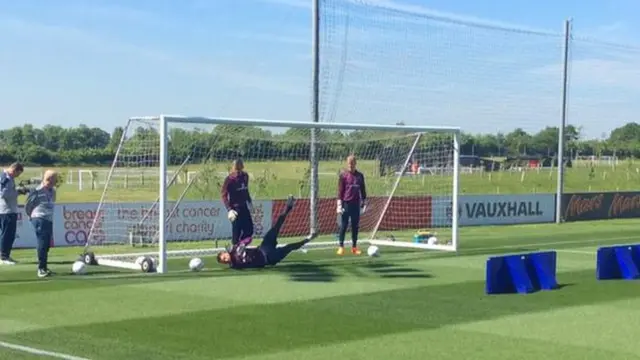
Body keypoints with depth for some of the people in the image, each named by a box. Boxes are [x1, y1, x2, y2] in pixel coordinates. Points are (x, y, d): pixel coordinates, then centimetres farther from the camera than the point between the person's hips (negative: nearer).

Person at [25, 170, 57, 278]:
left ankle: (44, 267, 20)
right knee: (42, 244, -11)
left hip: (49, 220, 7)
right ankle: (41, 269, -10)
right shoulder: (38, 191, -13)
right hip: (39, 220, -7)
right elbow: (28, 205, -4)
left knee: (47, 245, 10)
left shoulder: (52, 191, 11)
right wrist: (31, 215, 10)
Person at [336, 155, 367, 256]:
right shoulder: (343, 175, -1)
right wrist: (339, 204, -9)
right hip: (346, 203, -3)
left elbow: (363, 190, 15)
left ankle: (354, 247, 12)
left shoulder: (360, 176, 9)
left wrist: (364, 203, 12)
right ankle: (341, 247, 0)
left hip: (356, 204, 3)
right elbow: (340, 191, -2)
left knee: (355, 226, 6)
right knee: (343, 226, -3)